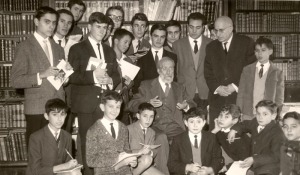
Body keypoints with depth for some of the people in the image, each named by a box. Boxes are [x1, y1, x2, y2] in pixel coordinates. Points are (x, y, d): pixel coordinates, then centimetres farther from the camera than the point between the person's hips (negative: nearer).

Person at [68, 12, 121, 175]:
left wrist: (110, 80, -5)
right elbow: (72, 76, -6)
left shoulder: (110, 51, 20)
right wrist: (93, 75, -19)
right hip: (87, 104, -4)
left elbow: (117, 75, 17)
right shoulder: (77, 49, 3)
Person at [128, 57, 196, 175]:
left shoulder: (179, 88, 25)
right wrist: (148, 104, -13)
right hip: (155, 127, -2)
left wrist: (186, 106, -2)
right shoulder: (146, 86, 15)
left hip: (174, 128, 3)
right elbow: (132, 105, 6)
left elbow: (192, 105, 23)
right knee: (161, 138, -36)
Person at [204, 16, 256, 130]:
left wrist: (235, 86, -10)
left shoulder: (246, 43, 4)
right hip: (217, 98, 3)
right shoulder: (211, 47, 15)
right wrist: (217, 88, -7)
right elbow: (208, 73, 11)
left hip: (240, 97, -3)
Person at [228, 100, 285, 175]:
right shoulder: (255, 123, 4)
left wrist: (254, 159, -28)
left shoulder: (277, 133, -16)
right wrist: (234, 129, 6)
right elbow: (244, 124, 27)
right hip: (252, 164, 6)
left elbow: (275, 156, -21)